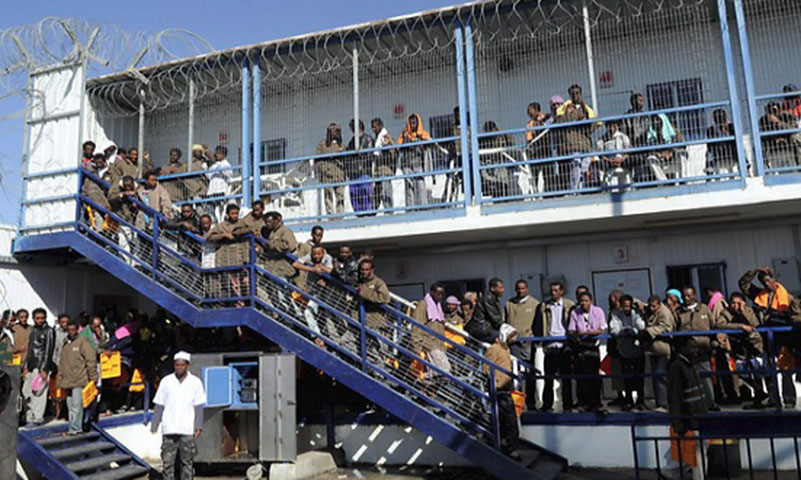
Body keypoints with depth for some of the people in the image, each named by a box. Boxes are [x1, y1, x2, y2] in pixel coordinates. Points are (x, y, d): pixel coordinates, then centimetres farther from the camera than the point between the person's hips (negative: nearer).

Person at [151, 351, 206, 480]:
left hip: (187, 430, -1)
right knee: (168, 461, 1)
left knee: (187, 462, 4)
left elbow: (198, 407, 2)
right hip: (169, 429, 1)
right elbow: (159, 406, 7)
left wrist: (198, 426, -7)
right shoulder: (166, 381, 6)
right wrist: (154, 425, -1)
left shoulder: (195, 382, 4)